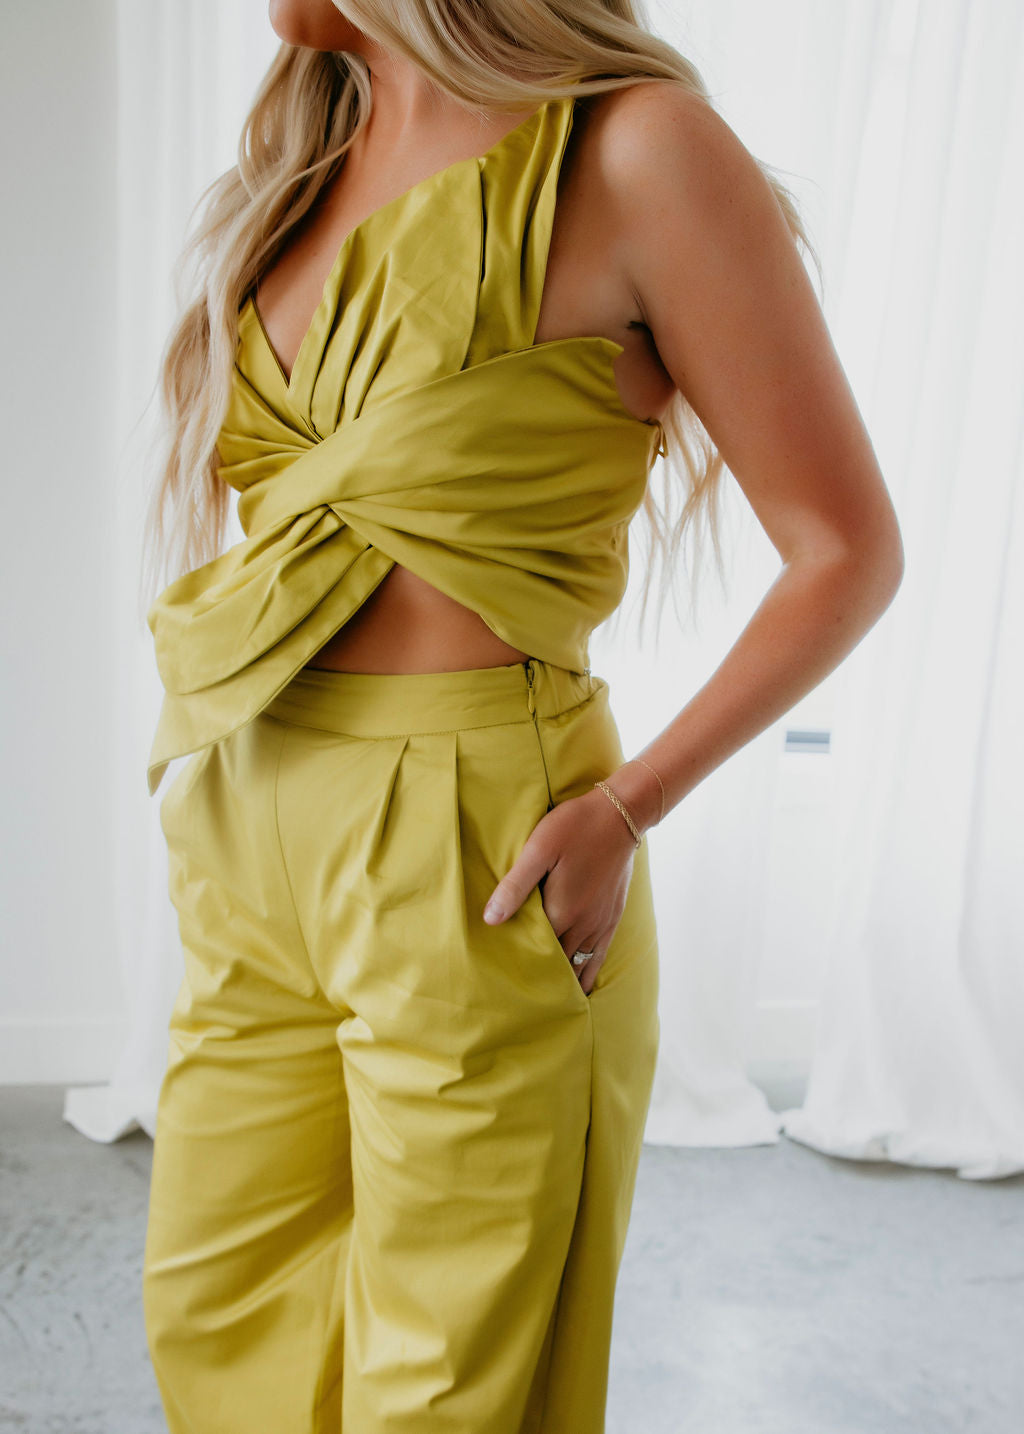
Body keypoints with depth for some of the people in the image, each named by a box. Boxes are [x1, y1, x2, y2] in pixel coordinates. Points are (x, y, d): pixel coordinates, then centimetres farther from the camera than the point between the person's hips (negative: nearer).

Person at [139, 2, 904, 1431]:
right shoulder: (297, 176, 12)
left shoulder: (633, 150, -9)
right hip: (254, 849, 7)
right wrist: (215, 765, 12)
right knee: (212, 1319, 20)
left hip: (476, 873, -7)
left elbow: (849, 549, -9)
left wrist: (625, 807, -17)